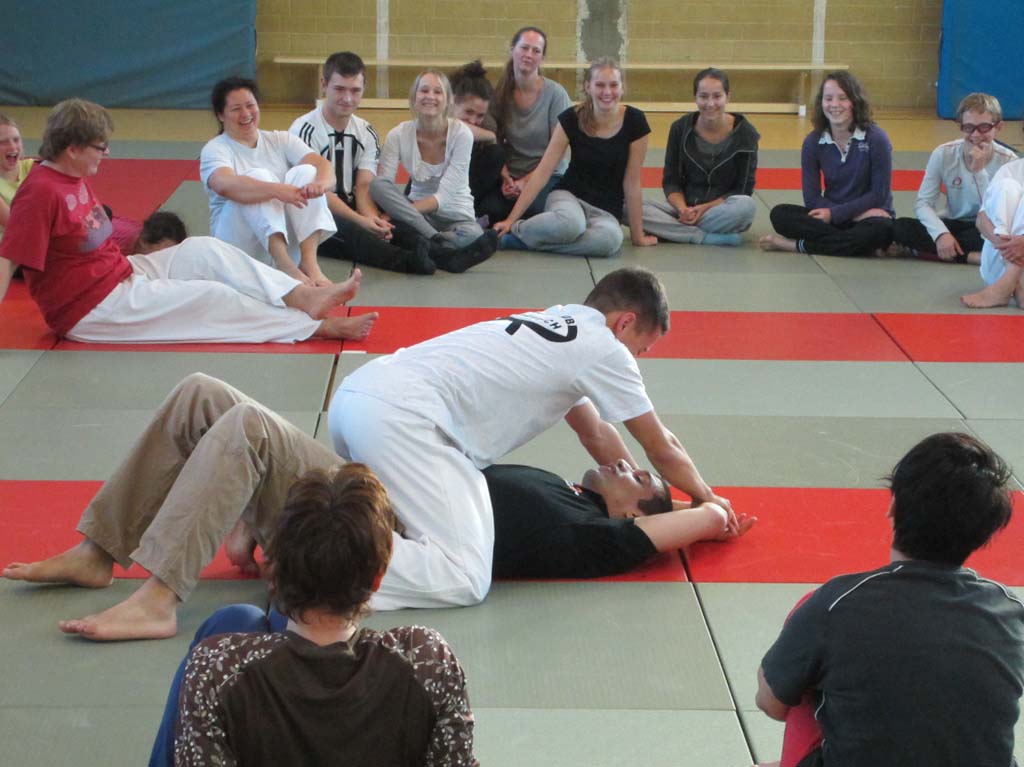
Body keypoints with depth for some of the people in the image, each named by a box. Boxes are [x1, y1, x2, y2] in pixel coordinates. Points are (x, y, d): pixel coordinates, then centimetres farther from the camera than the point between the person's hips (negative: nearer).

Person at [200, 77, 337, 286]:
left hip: (287, 237, 4)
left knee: (305, 172, -17)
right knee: (259, 176, -27)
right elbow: (226, 185, -27)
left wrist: (321, 183, -33)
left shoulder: (280, 140, 9)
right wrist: (277, 190, -43)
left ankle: (309, 261, -33)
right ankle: (286, 267, -43)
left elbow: (324, 165, -7)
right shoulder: (214, 150, -3)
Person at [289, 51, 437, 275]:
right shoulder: (304, 130, -8)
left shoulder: (366, 133, 11)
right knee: (349, 230, -39)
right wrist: (362, 221, -27)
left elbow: (364, 187, -1)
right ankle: (406, 260, -65)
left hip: (352, 217, 8)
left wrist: (373, 220, -24)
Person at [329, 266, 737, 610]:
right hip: (401, 417, -9)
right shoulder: (603, 348, 3)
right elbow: (662, 449, 14)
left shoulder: (552, 322, 27)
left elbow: (596, 433, 38)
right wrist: (708, 499, 31)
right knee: (464, 580, -14)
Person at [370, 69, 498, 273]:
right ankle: (437, 242, -36)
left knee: (473, 234, -37)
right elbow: (382, 184, -13)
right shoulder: (399, 134, -5)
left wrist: (401, 211, -31)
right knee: (376, 185, -28)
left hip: (454, 215, -3)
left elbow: (444, 196, -17)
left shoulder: (461, 133, -10)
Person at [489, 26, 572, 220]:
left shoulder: (555, 94, -6)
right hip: (511, 175, 2)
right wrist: (505, 178, -10)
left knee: (530, 208, -36)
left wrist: (528, 181, -14)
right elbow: (497, 144, 7)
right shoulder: (501, 93, 4)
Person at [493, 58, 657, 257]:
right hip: (568, 195, -1)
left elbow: (631, 182, -3)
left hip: (606, 210, 1)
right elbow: (542, 172, -7)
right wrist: (511, 219, -12)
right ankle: (516, 230, -12)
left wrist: (637, 235, 2)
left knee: (611, 239, -39)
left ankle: (525, 240, -23)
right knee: (570, 223, -41)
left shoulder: (634, 121, -9)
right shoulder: (571, 119, -7)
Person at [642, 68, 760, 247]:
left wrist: (705, 208, -18)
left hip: (723, 211, -2)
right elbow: (670, 181, 1)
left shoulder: (744, 133, -7)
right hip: (685, 208, 2)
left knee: (746, 206, -37)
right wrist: (683, 209, -19)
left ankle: (672, 230, -23)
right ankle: (705, 237, -29)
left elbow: (744, 189, -5)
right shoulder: (680, 129, -2)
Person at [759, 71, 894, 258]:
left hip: (869, 216, -2)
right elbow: (812, 197, -5)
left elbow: (879, 195, -8)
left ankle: (797, 245, -26)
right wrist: (857, 213, -17)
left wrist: (834, 214, -13)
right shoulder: (813, 141, -2)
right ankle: (858, 245, -28)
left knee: (882, 229, -38)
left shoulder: (876, 139, -10)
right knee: (780, 214, -22)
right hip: (828, 216, 3)